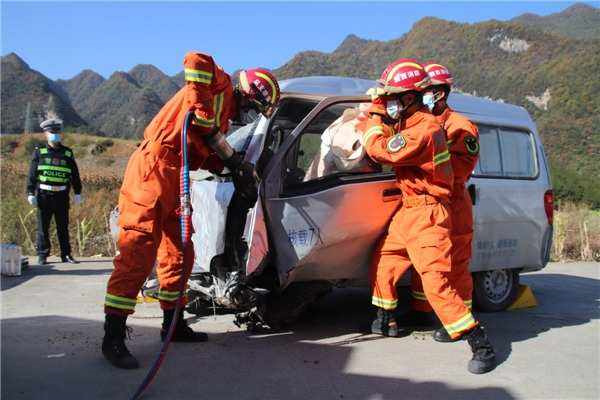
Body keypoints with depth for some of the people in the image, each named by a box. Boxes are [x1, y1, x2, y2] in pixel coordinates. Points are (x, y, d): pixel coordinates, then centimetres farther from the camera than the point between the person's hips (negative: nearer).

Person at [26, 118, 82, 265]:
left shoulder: (67, 153, 9)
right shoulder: (39, 152, 3)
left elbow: (74, 174, 12)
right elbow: (32, 174, 1)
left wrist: (77, 193, 9)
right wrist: (30, 193, -5)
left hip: (62, 195, 2)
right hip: (44, 195, -2)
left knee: (63, 227, 7)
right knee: (43, 227, 4)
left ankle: (66, 255, 13)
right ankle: (42, 255, 13)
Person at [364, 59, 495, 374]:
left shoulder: (425, 128, -21)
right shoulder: (410, 123, 11)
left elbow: (381, 150, -22)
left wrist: (373, 121, -4)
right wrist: (376, 117, 10)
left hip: (426, 214, -10)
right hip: (408, 210, 10)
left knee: (436, 282, -14)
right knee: (382, 262, 18)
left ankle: (482, 346, -6)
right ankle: (386, 321, 36)